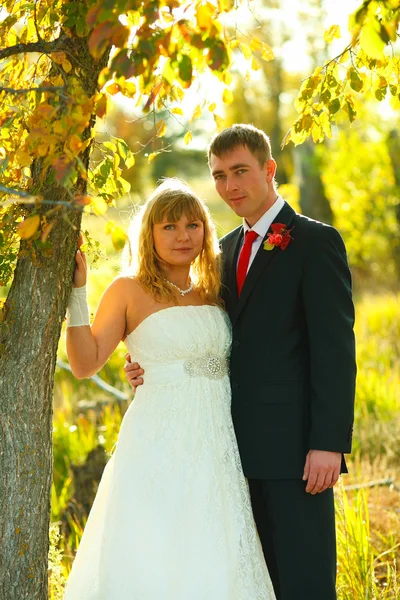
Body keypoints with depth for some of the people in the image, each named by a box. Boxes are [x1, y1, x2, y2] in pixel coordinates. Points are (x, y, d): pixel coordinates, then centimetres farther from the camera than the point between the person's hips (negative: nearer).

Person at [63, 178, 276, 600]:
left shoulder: (212, 294, 15)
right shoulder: (129, 291, 0)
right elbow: (86, 363, -6)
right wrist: (76, 291, -11)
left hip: (215, 449, 5)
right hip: (159, 444, -5)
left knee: (212, 562, 5)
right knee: (152, 559, -5)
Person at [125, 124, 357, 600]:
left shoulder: (316, 242, -4)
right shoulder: (228, 249, 18)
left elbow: (335, 349, -11)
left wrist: (328, 443, -18)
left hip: (296, 443, -7)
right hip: (251, 444, 7)